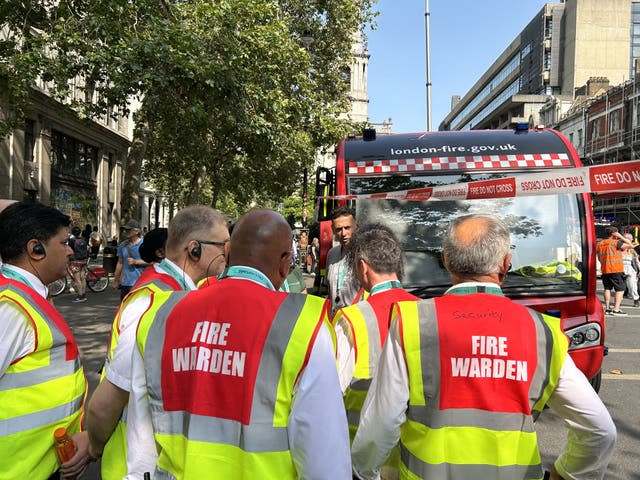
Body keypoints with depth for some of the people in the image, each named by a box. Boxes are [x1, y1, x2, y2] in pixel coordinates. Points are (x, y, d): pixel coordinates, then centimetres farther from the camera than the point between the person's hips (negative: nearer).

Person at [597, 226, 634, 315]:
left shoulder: (600, 244, 10)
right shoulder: (616, 242, -10)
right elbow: (631, 245, -11)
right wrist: (621, 237, -6)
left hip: (604, 270, 6)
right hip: (616, 270, -6)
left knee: (607, 288, 14)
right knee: (620, 289, 0)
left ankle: (607, 308, 15)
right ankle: (616, 309, -7)